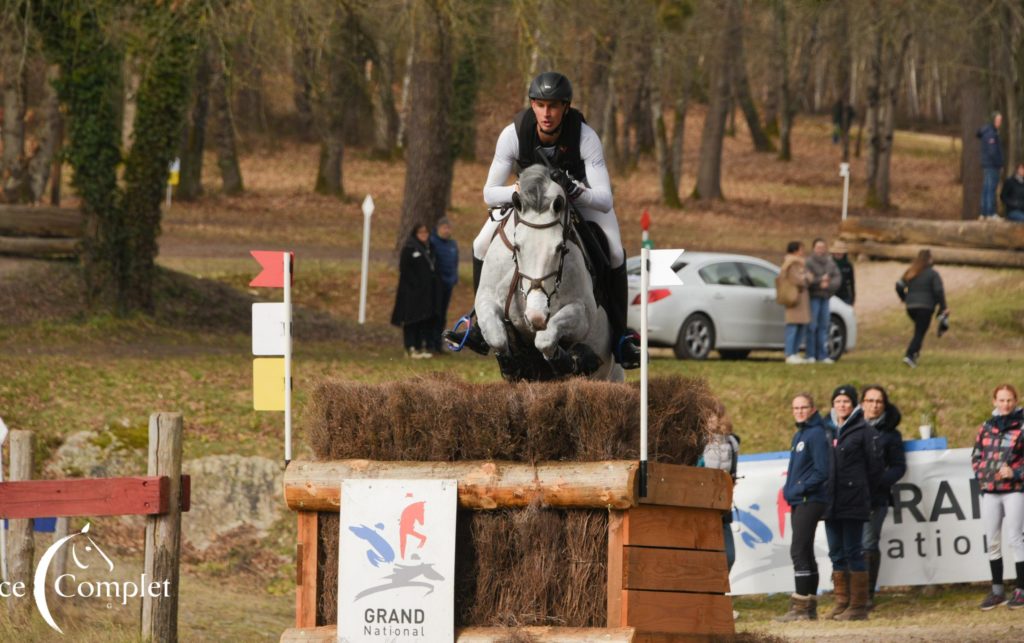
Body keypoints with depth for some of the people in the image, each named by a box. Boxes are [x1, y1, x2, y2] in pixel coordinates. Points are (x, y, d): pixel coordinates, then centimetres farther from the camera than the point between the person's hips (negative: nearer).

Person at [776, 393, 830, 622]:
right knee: (805, 553, 11)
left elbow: (822, 471, -17)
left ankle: (800, 606, -14)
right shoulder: (799, 435, 18)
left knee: (799, 551, -13)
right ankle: (809, 608, 15)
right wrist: (789, 489, 10)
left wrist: (800, 489, -17)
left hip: (811, 500, -10)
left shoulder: (817, 434, -11)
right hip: (798, 501, 10)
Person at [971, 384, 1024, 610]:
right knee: (992, 542, 8)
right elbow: (976, 456, 18)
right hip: (989, 492, 5)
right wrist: (981, 473, 3)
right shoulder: (986, 428, 10)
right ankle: (997, 590, 16)